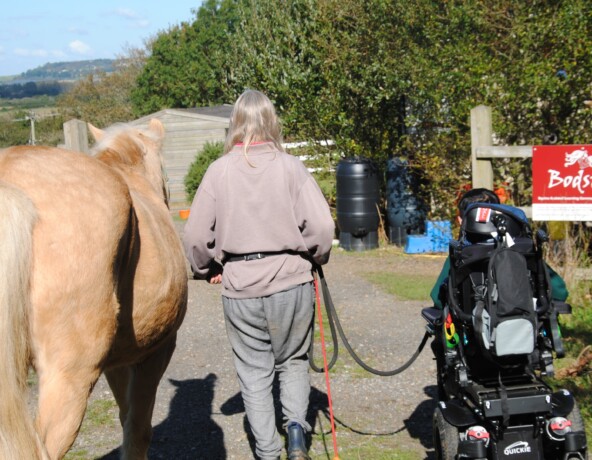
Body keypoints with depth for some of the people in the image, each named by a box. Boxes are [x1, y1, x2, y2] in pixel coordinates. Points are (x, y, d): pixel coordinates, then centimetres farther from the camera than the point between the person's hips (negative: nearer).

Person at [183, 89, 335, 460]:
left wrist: (208, 270, 14)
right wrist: (316, 258, 8)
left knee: (254, 371, 14)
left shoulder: (219, 170, -4)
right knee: (293, 362, 20)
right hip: (291, 283, 0)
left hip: (240, 290, 0)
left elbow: (196, 235, -4)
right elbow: (321, 225, -12)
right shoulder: (291, 166, -6)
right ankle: (296, 424, 0)